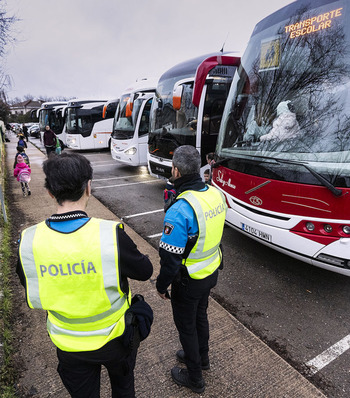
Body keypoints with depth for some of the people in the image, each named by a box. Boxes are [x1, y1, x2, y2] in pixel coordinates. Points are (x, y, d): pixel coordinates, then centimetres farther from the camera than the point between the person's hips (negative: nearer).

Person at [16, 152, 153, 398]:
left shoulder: (29, 241, -21)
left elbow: (31, 290, -3)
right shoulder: (111, 235, -32)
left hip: (69, 344, 3)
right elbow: (145, 271, -15)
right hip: (113, 339, -2)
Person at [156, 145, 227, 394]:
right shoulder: (216, 194, -10)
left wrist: (162, 285, -10)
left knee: (186, 325, 18)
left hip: (189, 281, -7)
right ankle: (202, 356, 56)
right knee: (200, 315, 30)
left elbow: (171, 258, -25)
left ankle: (194, 378, 42)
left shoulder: (179, 211, -34)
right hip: (212, 271, 7)